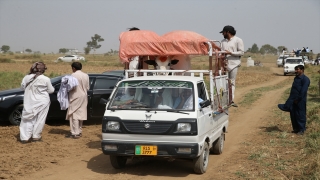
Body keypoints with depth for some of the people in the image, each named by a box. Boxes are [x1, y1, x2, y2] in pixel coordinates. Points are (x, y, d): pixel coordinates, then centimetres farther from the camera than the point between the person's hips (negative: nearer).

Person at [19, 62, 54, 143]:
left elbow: (23, 86, 11)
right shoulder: (45, 79, -14)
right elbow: (51, 90, -2)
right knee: (39, 119, 10)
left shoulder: (27, 77, -5)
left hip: (29, 102, 3)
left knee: (28, 119, 11)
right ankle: (36, 136, 16)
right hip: (41, 102, -3)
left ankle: (24, 137, 8)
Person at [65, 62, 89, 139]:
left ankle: (75, 133, -7)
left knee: (74, 115, -4)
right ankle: (79, 131, 22)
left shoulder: (74, 75, -14)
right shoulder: (86, 75, 7)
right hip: (83, 97, 7)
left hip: (75, 97, -7)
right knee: (80, 114, 14)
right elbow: (87, 87, 8)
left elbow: (72, 87, -17)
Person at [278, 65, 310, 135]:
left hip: (300, 101, -8)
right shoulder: (296, 78, 14)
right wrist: (291, 99, 14)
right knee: (293, 114, 11)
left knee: (301, 115, 1)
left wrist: (298, 99, -18)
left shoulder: (305, 79, -13)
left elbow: (303, 91, -19)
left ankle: (302, 129, 10)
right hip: (293, 100, 8)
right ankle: (296, 128, 22)